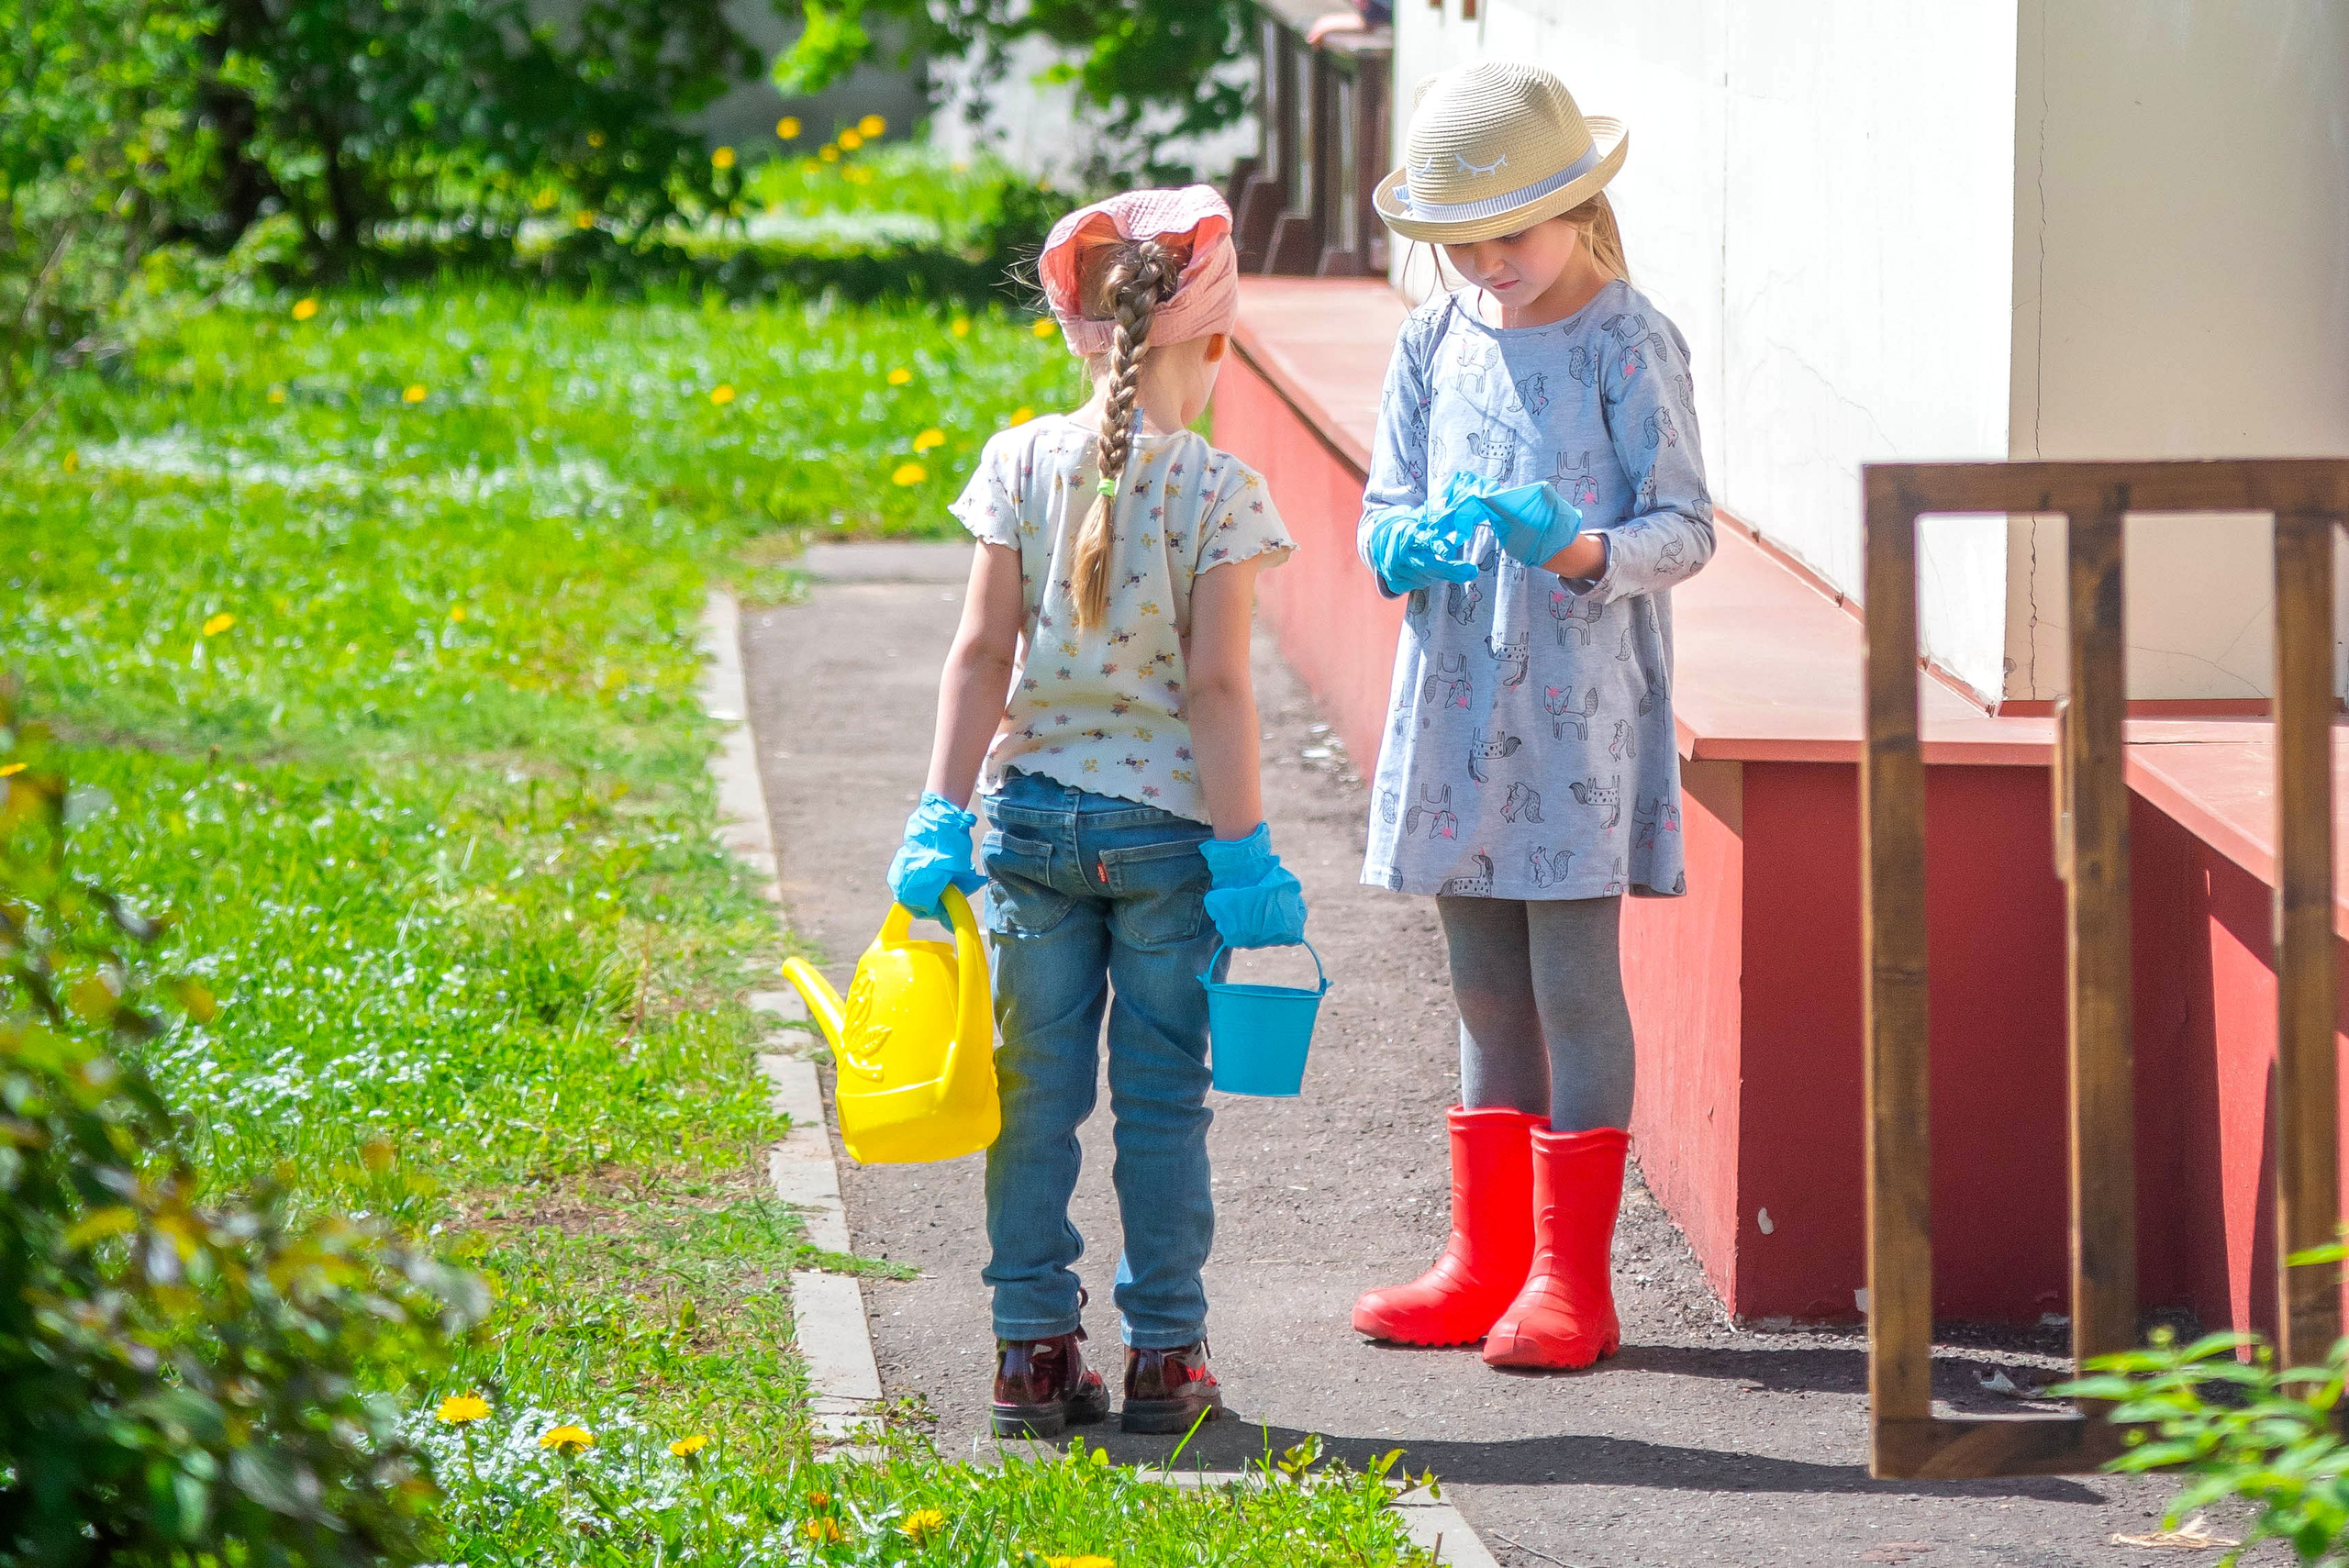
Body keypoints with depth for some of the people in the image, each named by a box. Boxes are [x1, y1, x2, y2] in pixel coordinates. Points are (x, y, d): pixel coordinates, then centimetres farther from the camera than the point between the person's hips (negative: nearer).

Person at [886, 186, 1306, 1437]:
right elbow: (1215, 685, -11)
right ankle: (1164, 1355, 9)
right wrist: (1244, 853, -7)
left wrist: (943, 815, 0)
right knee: (1162, 1098, 6)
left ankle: (1034, 1349, 10)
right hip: (1166, 820, -2)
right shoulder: (1218, 490, -9)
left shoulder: (1023, 463, -2)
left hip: (1037, 811, 2)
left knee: (1036, 1092, 8)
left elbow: (983, 652, -3)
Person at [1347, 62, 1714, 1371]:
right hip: (1459, 697, 6)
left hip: (1583, 700, -5)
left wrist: (1583, 548, -26)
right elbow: (1384, 511, 10)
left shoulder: (1627, 344, -6)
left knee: (1576, 981, -4)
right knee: (1488, 990, 12)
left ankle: (1572, 1277, 1)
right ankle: (1488, 1259, 19)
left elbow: (1686, 526, -7)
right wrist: (1405, 544, -14)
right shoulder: (1435, 344, 9)